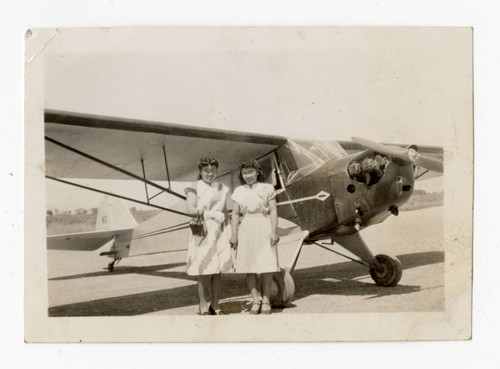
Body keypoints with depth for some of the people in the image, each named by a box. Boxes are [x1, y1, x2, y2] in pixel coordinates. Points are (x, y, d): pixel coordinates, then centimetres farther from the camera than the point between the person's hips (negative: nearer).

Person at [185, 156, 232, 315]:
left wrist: (226, 229, 11)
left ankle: (215, 305, 15)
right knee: (204, 272, -4)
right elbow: (191, 210, -12)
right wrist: (212, 214, -14)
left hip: (219, 232, 5)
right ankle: (203, 307, 6)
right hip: (203, 232, -5)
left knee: (218, 270, 6)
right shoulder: (195, 188, -2)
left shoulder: (222, 189, 14)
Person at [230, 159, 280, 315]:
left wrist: (274, 231, -8)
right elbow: (235, 214, 8)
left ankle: (266, 301, 7)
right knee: (249, 266, 2)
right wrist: (233, 234, 2)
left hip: (264, 228, -2)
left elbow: (273, 211, 0)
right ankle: (255, 300, 10)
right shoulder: (239, 191, 9)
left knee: (266, 266, -2)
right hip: (246, 229, 3)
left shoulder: (267, 188, 2)